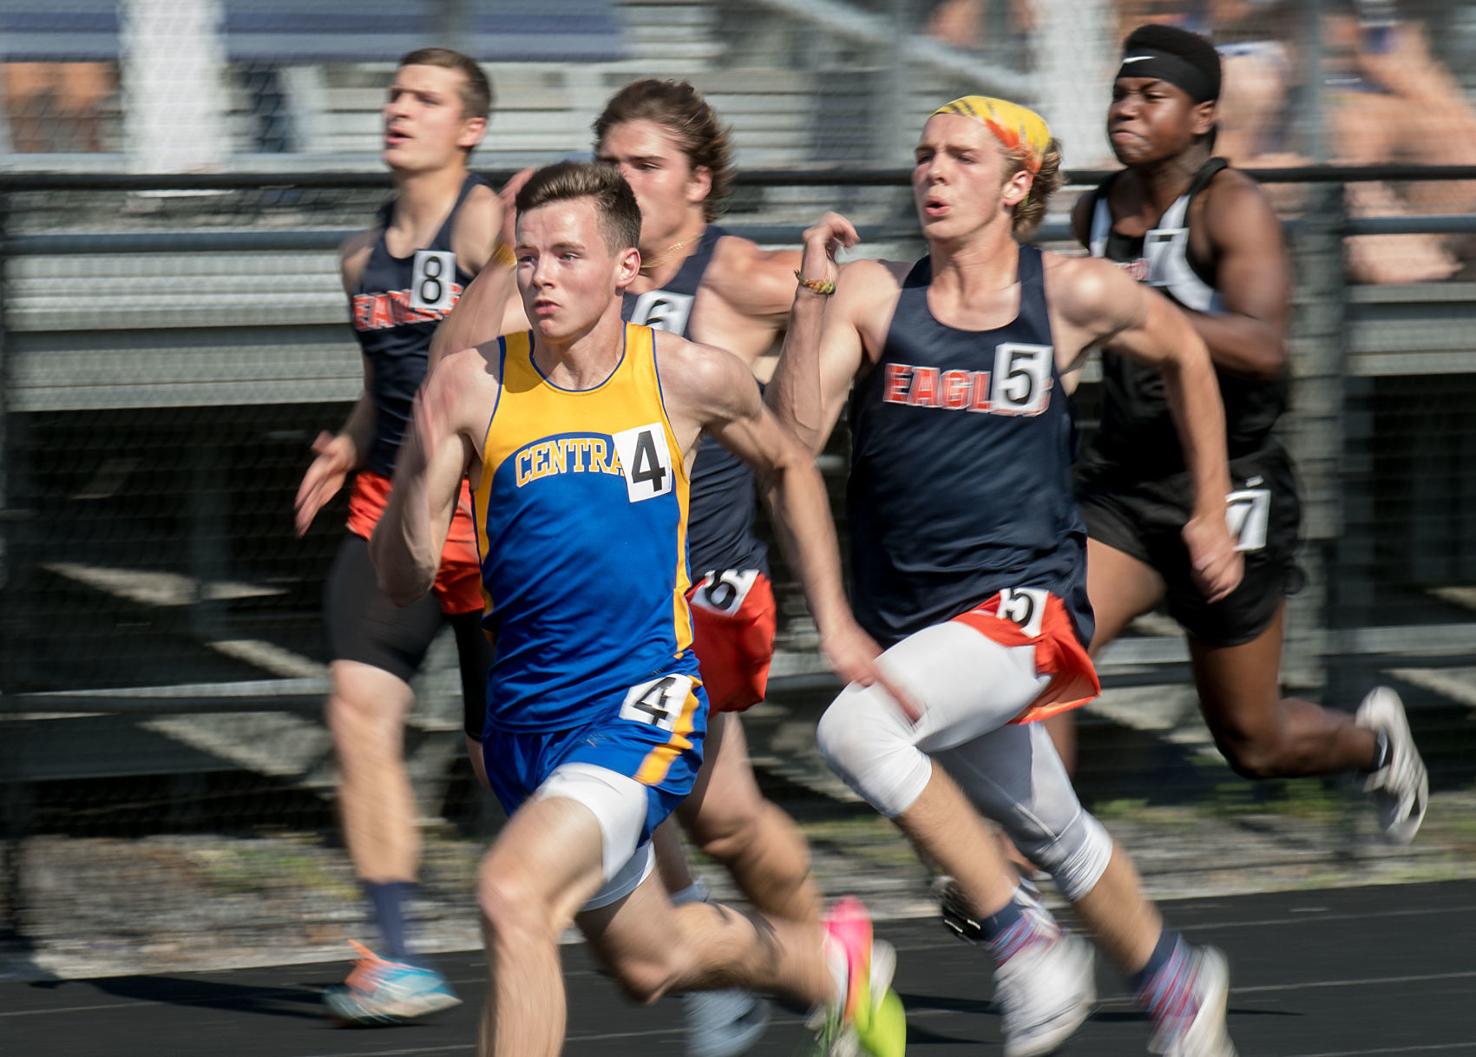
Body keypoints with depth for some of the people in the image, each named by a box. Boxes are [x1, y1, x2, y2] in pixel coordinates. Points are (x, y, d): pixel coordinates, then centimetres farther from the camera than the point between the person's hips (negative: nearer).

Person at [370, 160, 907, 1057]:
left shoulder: (691, 378, -6)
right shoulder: (471, 387, -7)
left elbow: (789, 468, 16)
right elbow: (403, 580, -9)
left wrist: (835, 622, 15)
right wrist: (424, 471, -28)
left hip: (642, 703, -4)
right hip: (526, 713, 4)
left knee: (514, 897, -27)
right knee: (649, 960, 21)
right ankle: (832, 964, 51)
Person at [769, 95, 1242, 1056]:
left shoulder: (1075, 297, -4)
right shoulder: (873, 295, 0)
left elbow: (1184, 356, 15)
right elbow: (795, 437, -10)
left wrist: (1212, 515, 19)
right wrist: (812, 296, -17)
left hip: (1020, 603, -4)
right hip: (908, 613, 4)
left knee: (856, 729, -29)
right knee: (1054, 835, 19)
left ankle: (1023, 936, -16)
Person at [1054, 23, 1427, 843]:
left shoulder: (1230, 206, -15)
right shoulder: (1097, 213, 5)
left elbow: (1263, 348, -33)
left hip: (1225, 494, -5)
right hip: (1120, 490, 5)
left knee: (1252, 742, 9)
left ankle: (1374, 742, 42)